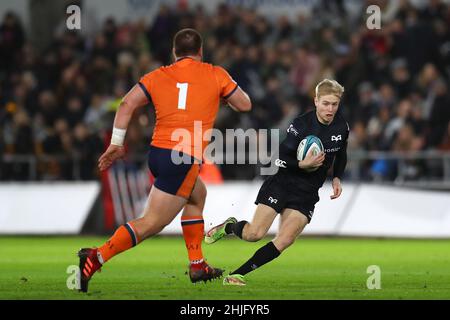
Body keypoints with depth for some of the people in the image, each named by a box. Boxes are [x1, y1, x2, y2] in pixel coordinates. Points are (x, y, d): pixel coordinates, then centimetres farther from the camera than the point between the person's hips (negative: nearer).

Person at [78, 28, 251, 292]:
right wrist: (226, 89, 34)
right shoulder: (215, 74, 5)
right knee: (151, 224, -8)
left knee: (198, 195, 30)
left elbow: (127, 104, 0)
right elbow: (245, 104, 15)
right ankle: (97, 257, -22)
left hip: (157, 152, 6)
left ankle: (198, 265, 28)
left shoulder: (158, 76, 11)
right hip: (185, 159, -6)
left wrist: (116, 144, 2)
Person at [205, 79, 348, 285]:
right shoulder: (301, 125, -16)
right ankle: (229, 227, 24)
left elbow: (341, 155, 19)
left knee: (284, 241, -14)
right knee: (254, 234, -12)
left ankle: (237, 275, -7)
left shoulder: (341, 126, -1)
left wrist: (337, 178, 4)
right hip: (282, 183, -4)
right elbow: (280, 159, -14)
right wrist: (302, 164, -29)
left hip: (307, 193, 4)